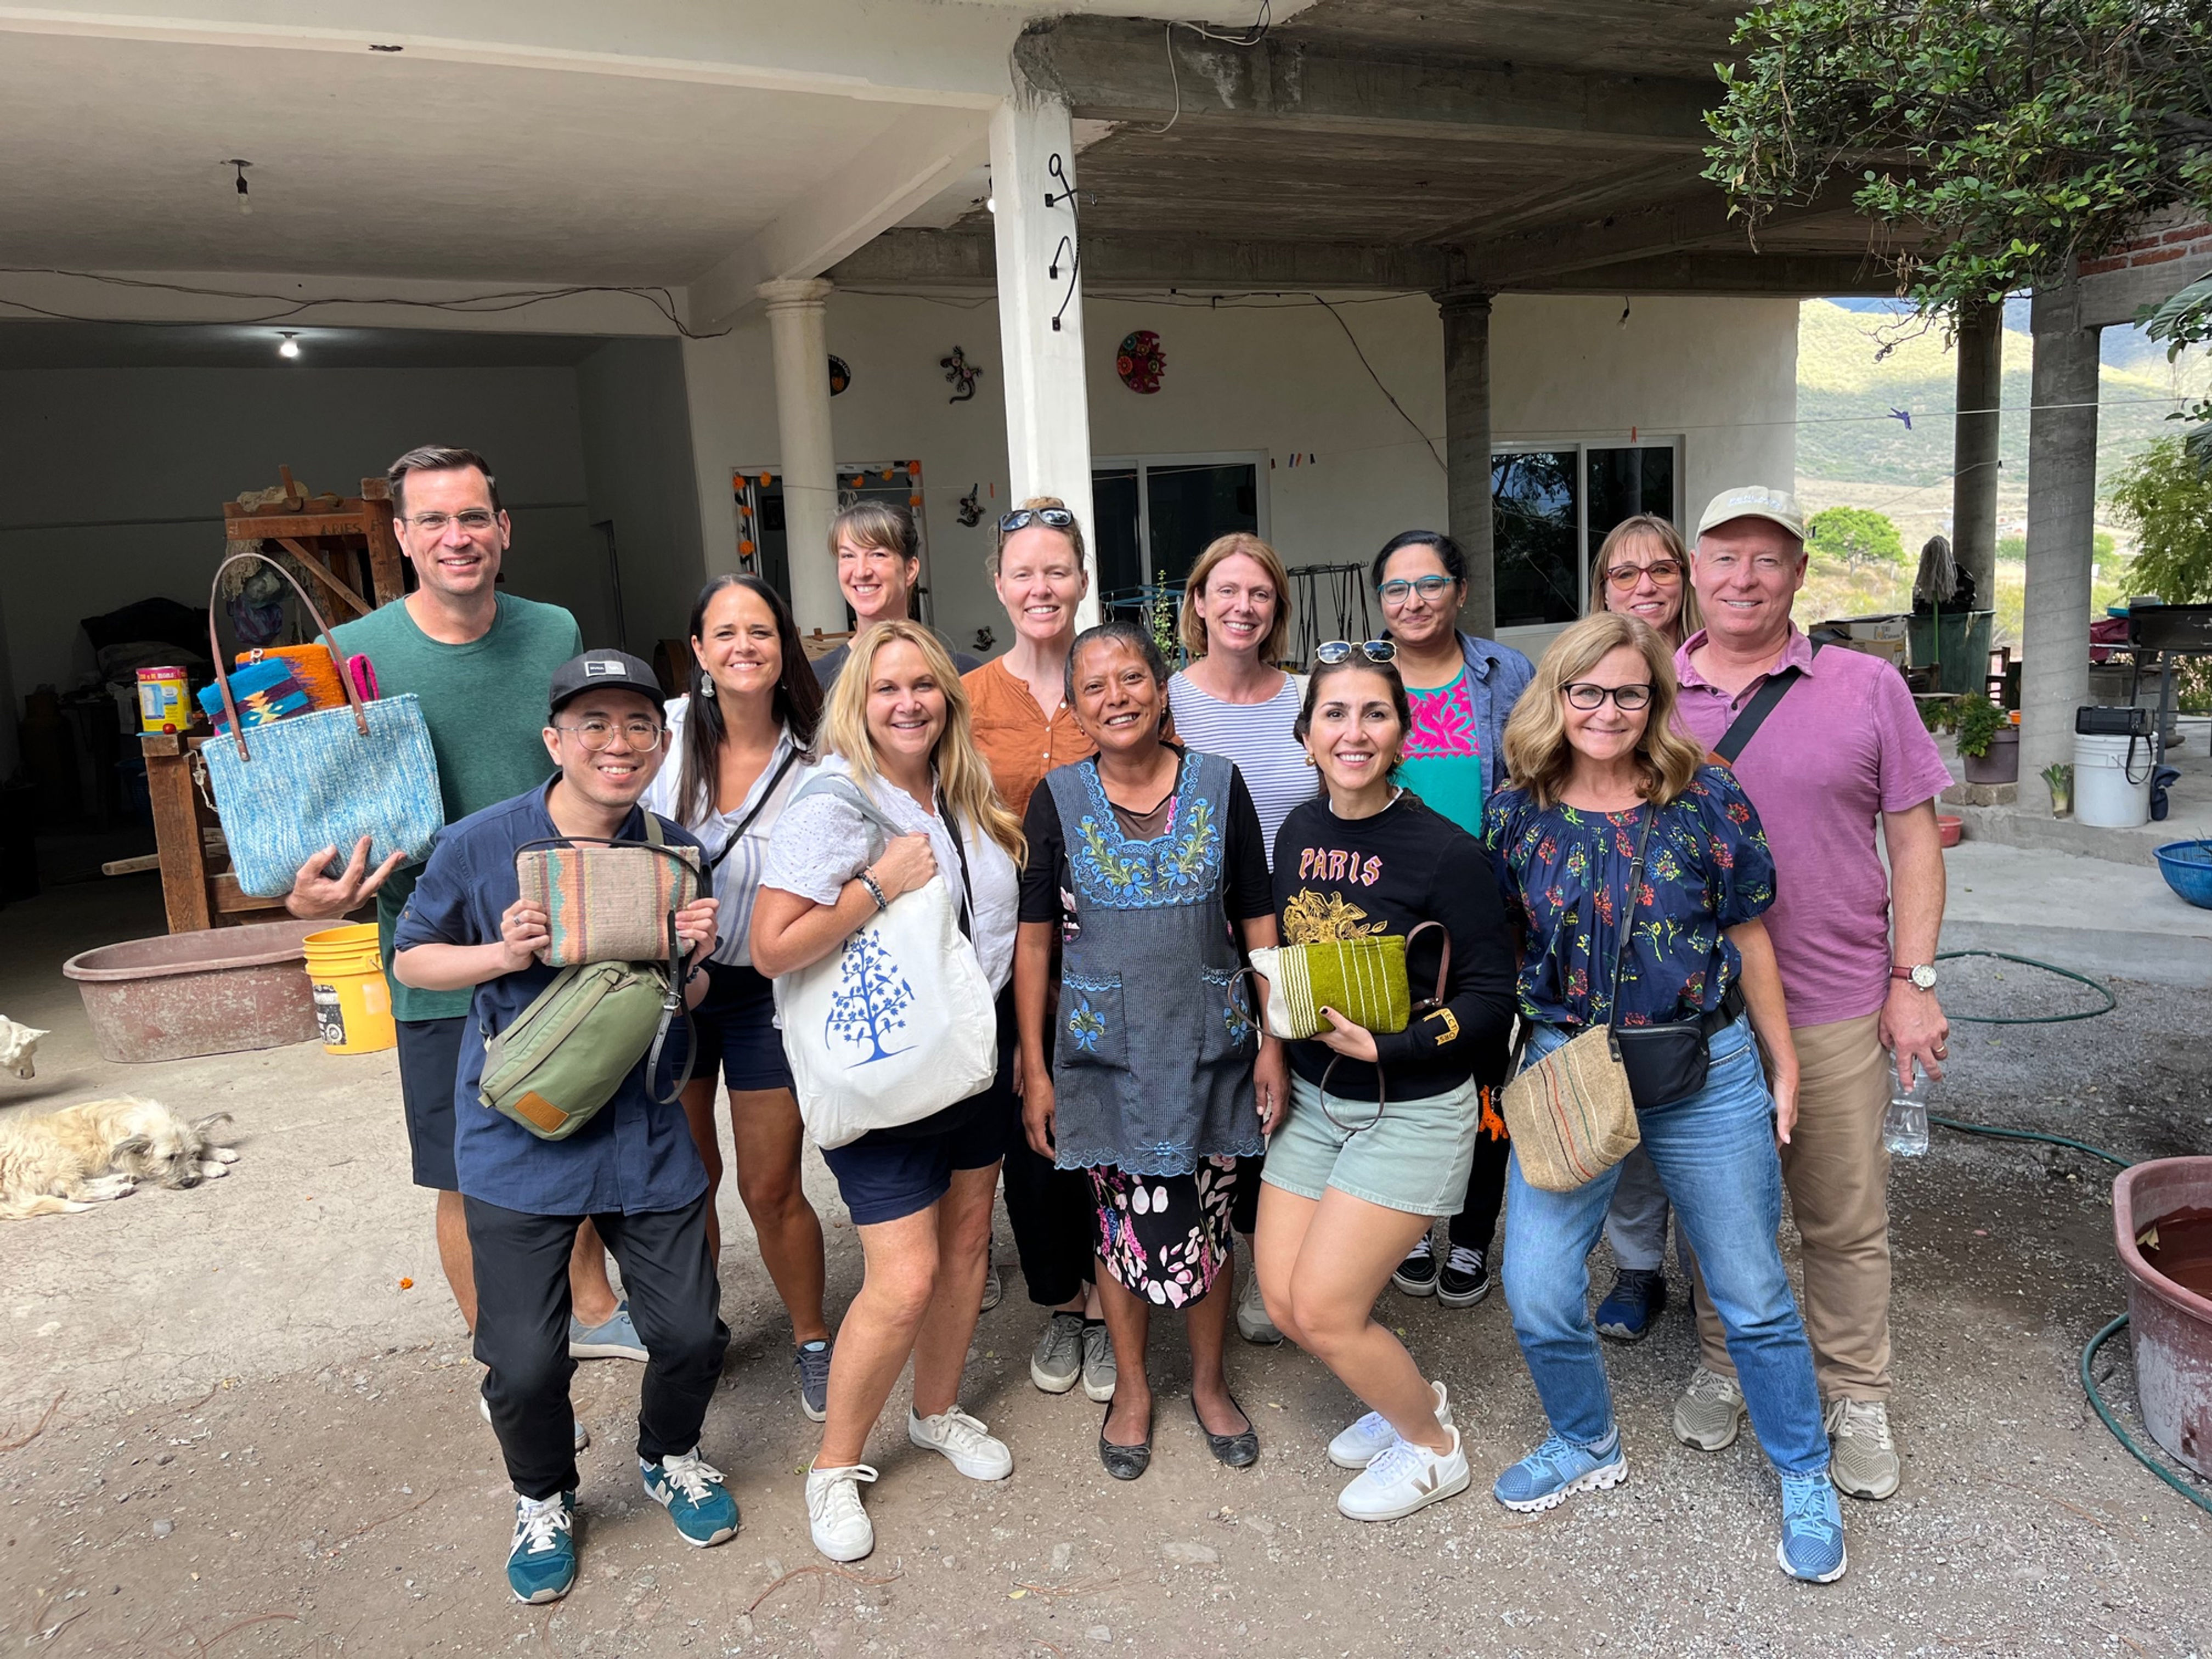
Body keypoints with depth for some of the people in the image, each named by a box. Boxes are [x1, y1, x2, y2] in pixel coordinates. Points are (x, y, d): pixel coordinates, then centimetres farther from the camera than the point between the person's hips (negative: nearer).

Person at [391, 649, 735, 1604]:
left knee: (691, 1333, 5)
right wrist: (502, 955, -17)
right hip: (521, 1137, -2)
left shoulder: (675, 852, 0)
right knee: (525, 1363, -1)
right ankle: (543, 1498, 33)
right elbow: (411, 960, 2)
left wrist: (695, 959, -12)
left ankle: (668, 1457, 39)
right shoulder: (479, 846, -10)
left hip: (643, 1129, 3)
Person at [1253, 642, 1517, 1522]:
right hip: (1312, 1098, 6)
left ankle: (1432, 1448, 24)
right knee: (1282, 1300, 8)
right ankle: (1411, 1396, 37)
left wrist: (1383, 1047, -24)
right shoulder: (1298, 833, 0)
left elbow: (1490, 995, -14)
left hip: (1412, 1110, -6)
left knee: (1324, 1308, -5)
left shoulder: (1446, 851, -17)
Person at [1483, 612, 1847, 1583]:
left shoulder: (1708, 801, -6)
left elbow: (1748, 939, 2)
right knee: (1537, 1295, 2)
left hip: (1705, 1074, -1)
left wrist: (1784, 1068, 6)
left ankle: (1805, 1478, 36)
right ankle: (1588, 1446, 32)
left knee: (1753, 1295, 11)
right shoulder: (1516, 813, -2)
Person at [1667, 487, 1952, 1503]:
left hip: (1832, 1009, -1)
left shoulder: (1866, 688, -2)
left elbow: (1913, 839, 1)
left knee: (1846, 1221, 11)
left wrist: (1913, 980, -4)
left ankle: (1856, 1401, 30)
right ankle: (1722, 1367, 36)